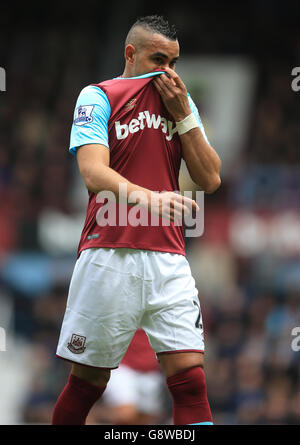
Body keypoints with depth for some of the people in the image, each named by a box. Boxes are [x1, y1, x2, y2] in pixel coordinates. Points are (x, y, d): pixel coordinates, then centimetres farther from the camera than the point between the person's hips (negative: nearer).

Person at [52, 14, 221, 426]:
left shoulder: (181, 102, 17)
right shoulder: (98, 97, 3)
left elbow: (210, 179, 10)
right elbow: (93, 172, -13)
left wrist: (183, 113, 0)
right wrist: (146, 197, -32)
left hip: (169, 260, 3)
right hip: (109, 256, -3)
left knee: (190, 380, -8)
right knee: (88, 381, 4)